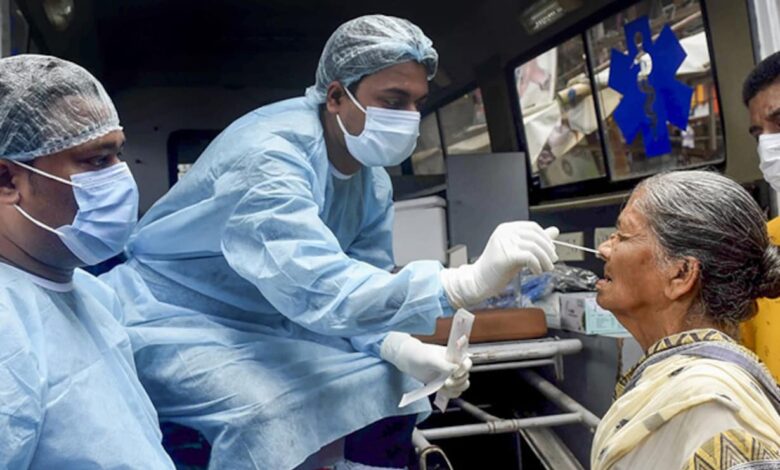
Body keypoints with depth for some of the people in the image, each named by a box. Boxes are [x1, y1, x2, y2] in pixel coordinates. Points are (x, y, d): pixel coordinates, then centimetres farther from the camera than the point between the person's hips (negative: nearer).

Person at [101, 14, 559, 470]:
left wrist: (407, 351, -25)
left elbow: (363, 290, -3)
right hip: (175, 321, -8)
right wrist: (470, 282, -51)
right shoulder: (270, 152, -30)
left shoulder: (373, 182, -2)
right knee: (271, 416, -32)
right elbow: (317, 287, -43)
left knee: (388, 386, 1)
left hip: (268, 324, 8)